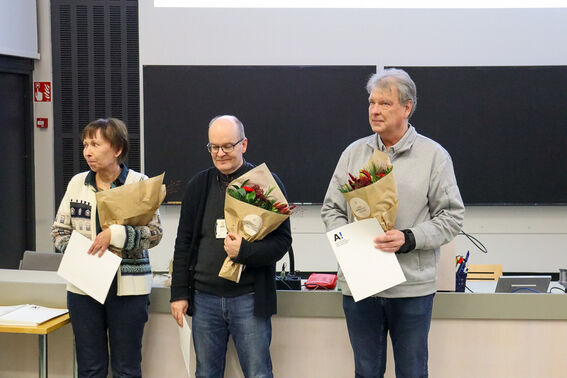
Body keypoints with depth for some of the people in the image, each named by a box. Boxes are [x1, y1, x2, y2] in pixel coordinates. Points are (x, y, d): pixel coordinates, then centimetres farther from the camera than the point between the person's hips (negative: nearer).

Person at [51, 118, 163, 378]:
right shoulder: (77, 183, 7)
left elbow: (154, 233, -8)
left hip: (127, 286, -3)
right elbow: (60, 230, 11)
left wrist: (115, 234, -22)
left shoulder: (139, 183, -3)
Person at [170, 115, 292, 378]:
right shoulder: (198, 185, 9)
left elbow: (282, 240, -5)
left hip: (249, 299, -3)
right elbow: (184, 242, 13)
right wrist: (179, 292, 8)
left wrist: (245, 250, -22)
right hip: (204, 297, 4)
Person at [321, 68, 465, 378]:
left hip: (412, 286, -2)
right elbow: (331, 209, 11)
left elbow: (452, 216, -4)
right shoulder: (353, 153, 7)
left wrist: (408, 239, -17)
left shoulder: (434, 156, -2)